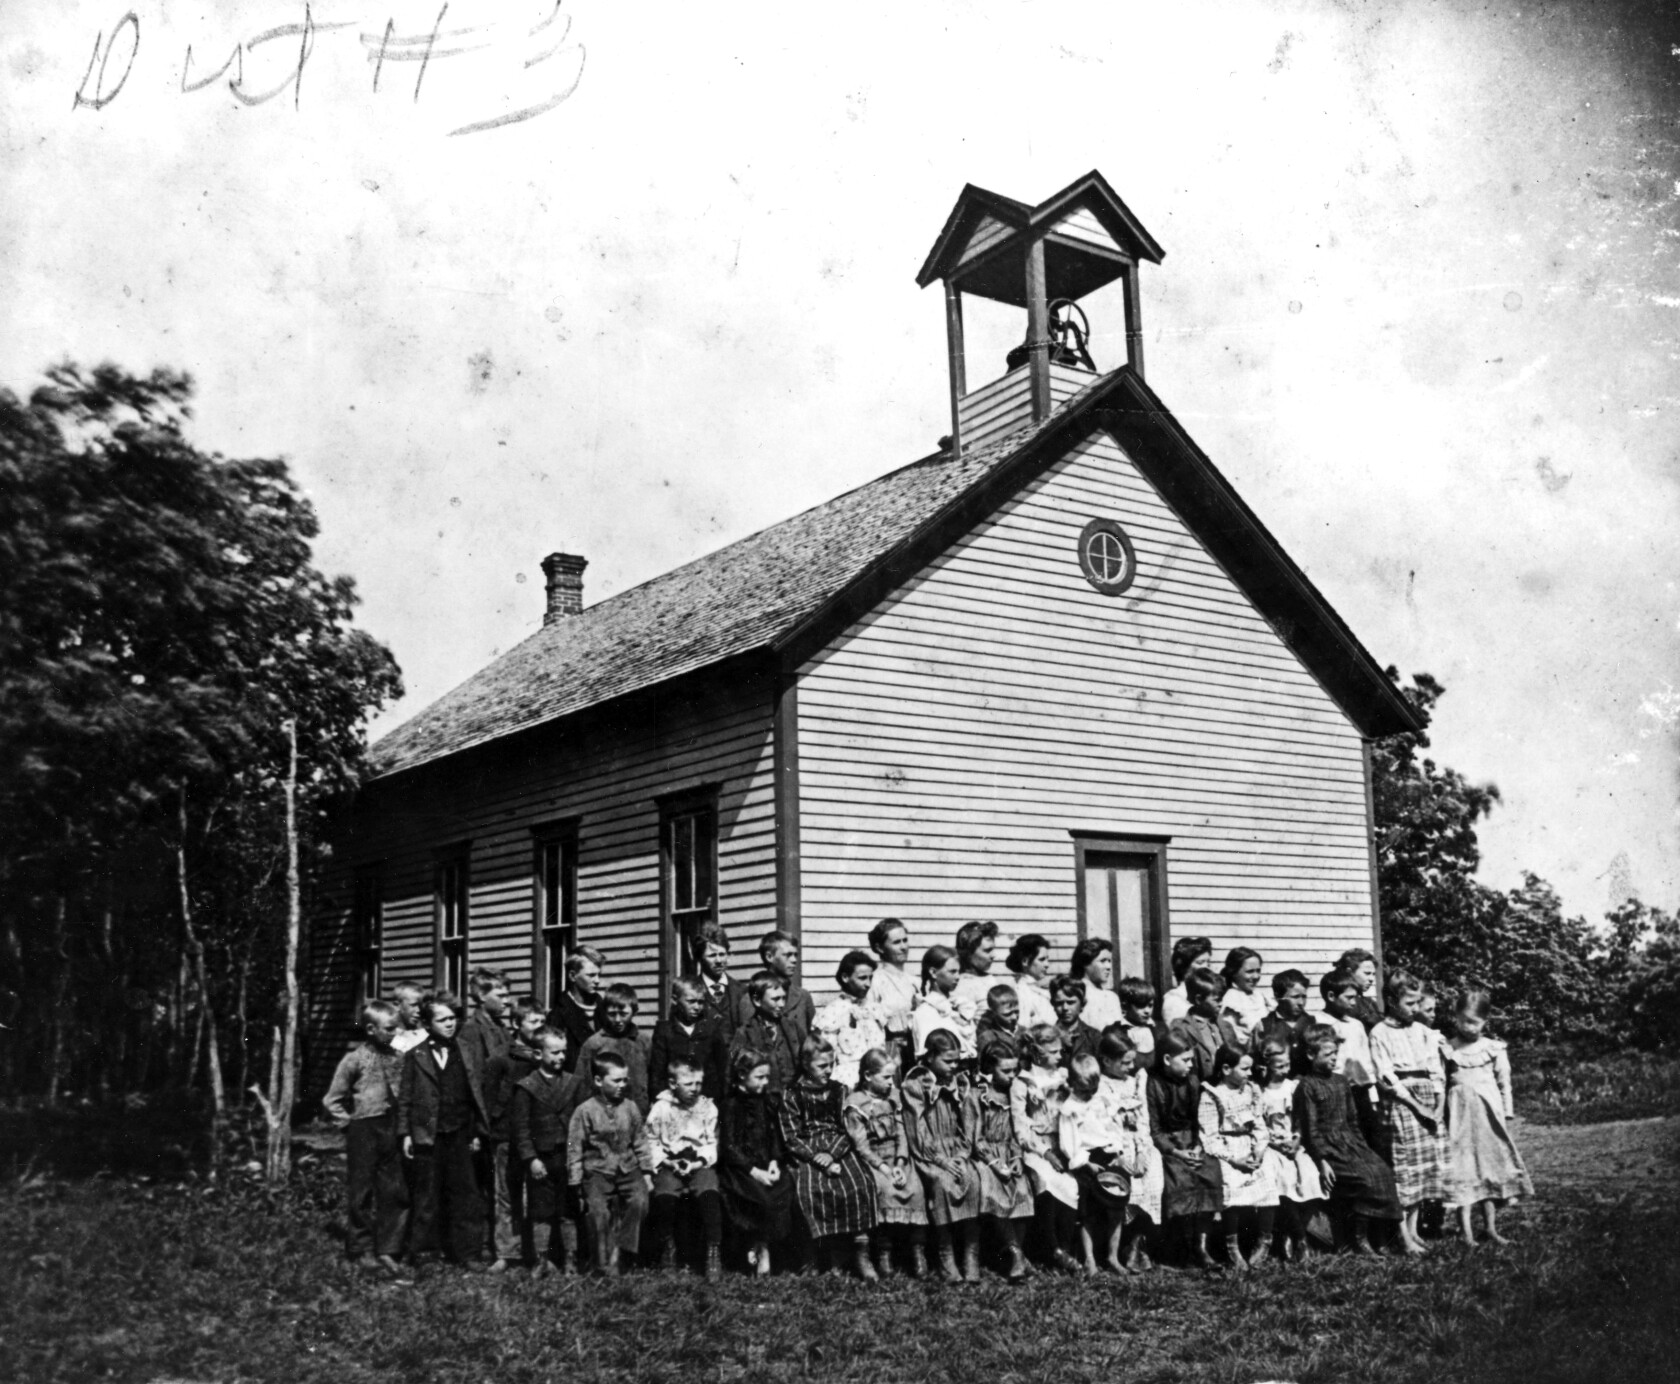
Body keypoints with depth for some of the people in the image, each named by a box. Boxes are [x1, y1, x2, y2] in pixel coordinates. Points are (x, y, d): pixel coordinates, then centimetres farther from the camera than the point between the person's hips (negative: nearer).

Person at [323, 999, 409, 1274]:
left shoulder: (397, 1057, 3)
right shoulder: (354, 1060, -8)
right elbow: (332, 1100, -2)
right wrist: (348, 1123, -5)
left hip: (391, 1129, 4)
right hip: (363, 1131, -4)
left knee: (396, 1192, 3)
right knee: (360, 1193, 5)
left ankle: (386, 1251, 13)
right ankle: (359, 1252, 17)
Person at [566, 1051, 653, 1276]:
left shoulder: (630, 1107, 4)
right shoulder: (585, 1111, -6)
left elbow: (640, 1142, 12)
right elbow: (574, 1148, -2)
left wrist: (646, 1171, 9)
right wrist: (576, 1182, -3)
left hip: (628, 1168, 3)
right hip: (597, 1171, -3)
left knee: (639, 1201, -20)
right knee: (598, 1210, -19)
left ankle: (618, 1251, -7)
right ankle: (605, 1264, -4)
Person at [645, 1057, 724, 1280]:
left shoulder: (708, 1107, 6)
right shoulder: (661, 1108, 2)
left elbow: (712, 1143, 8)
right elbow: (652, 1142, 6)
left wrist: (702, 1160, -9)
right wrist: (662, 1162, -9)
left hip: (700, 1164, 1)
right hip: (670, 1165, 0)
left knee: (709, 1194, -30)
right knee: (664, 1196, -30)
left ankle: (714, 1253, -19)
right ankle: (669, 1249, -5)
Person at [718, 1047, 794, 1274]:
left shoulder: (767, 1102, 14)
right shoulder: (731, 1104, -3)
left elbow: (776, 1137, 15)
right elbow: (729, 1147, -9)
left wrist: (774, 1162, -5)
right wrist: (754, 1171, -18)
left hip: (765, 1164, 5)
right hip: (738, 1168, -5)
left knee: (785, 1188, -22)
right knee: (761, 1194, -30)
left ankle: (759, 1246, -11)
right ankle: (760, 1247, -10)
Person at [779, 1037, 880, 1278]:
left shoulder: (838, 1091, 13)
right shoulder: (791, 1095, 4)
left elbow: (847, 1130, 6)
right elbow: (791, 1138, -2)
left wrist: (831, 1154, -13)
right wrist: (818, 1159, -16)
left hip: (839, 1149, 2)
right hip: (806, 1153, -2)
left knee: (861, 1183, -27)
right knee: (812, 1190, -32)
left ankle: (861, 1251, -21)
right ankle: (832, 1256, -21)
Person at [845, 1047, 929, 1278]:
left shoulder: (893, 1097, 12)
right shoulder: (855, 1104, -5)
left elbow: (901, 1133, 7)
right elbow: (861, 1145, -9)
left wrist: (900, 1164, -7)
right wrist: (883, 1167, -18)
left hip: (897, 1157, 4)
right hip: (872, 1159, -4)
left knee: (915, 1188, -22)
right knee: (886, 1189, -31)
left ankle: (917, 1251, -14)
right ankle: (883, 1252, -21)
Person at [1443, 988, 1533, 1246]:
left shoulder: (1494, 1048, 4)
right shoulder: (1447, 1049, 1)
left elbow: (1505, 1083, 9)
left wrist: (1507, 1116, 7)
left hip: (1489, 1112, 1)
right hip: (1460, 1113, -1)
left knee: (1491, 1167, 5)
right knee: (1462, 1169, -5)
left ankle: (1491, 1227, 13)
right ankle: (1466, 1230, -6)